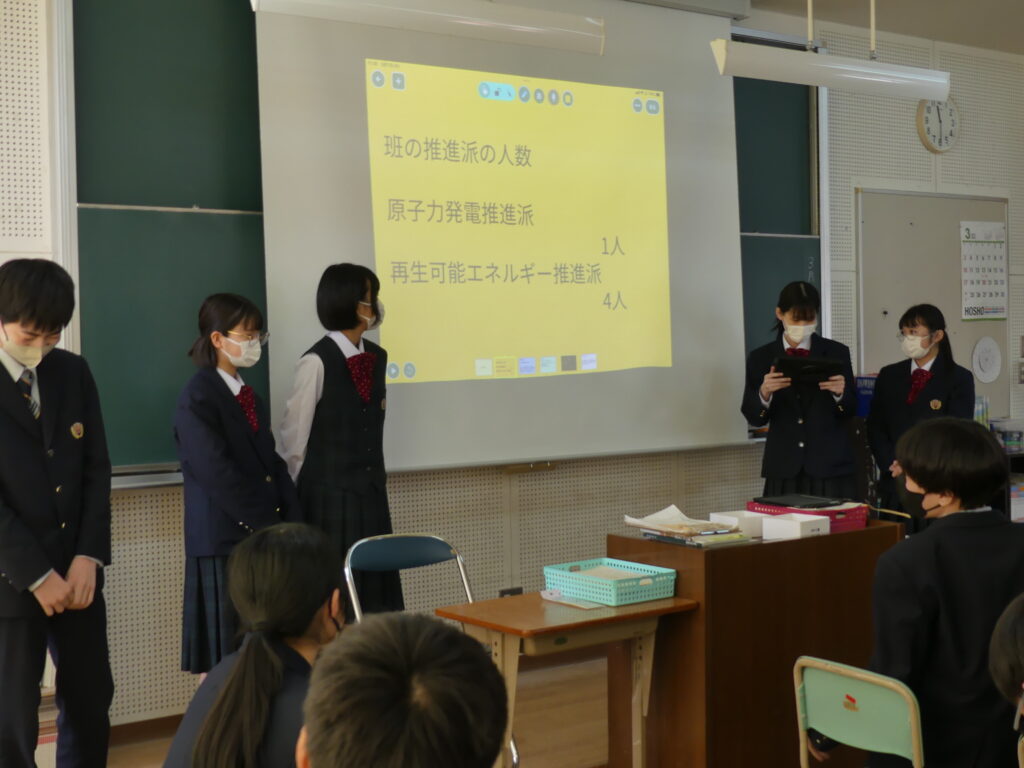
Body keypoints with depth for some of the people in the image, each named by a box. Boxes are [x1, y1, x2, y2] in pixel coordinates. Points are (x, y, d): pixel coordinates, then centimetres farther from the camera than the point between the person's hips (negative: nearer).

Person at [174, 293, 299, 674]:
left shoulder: (248, 395, 16)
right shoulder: (197, 399, -10)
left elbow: (272, 461, 12)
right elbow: (217, 474, -17)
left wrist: (290, 521, -1)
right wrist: (265, 526, -15)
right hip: (224, 542, -7)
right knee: (224, 656, -1)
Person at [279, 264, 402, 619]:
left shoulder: (377, 357, 8)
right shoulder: (317, 362, -14)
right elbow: (294, 437, -8)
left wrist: (376, 475, 17)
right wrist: (297, 495, 0)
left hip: (371, 494, 7)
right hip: (329, 497, -6)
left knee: (376, 587, 7)